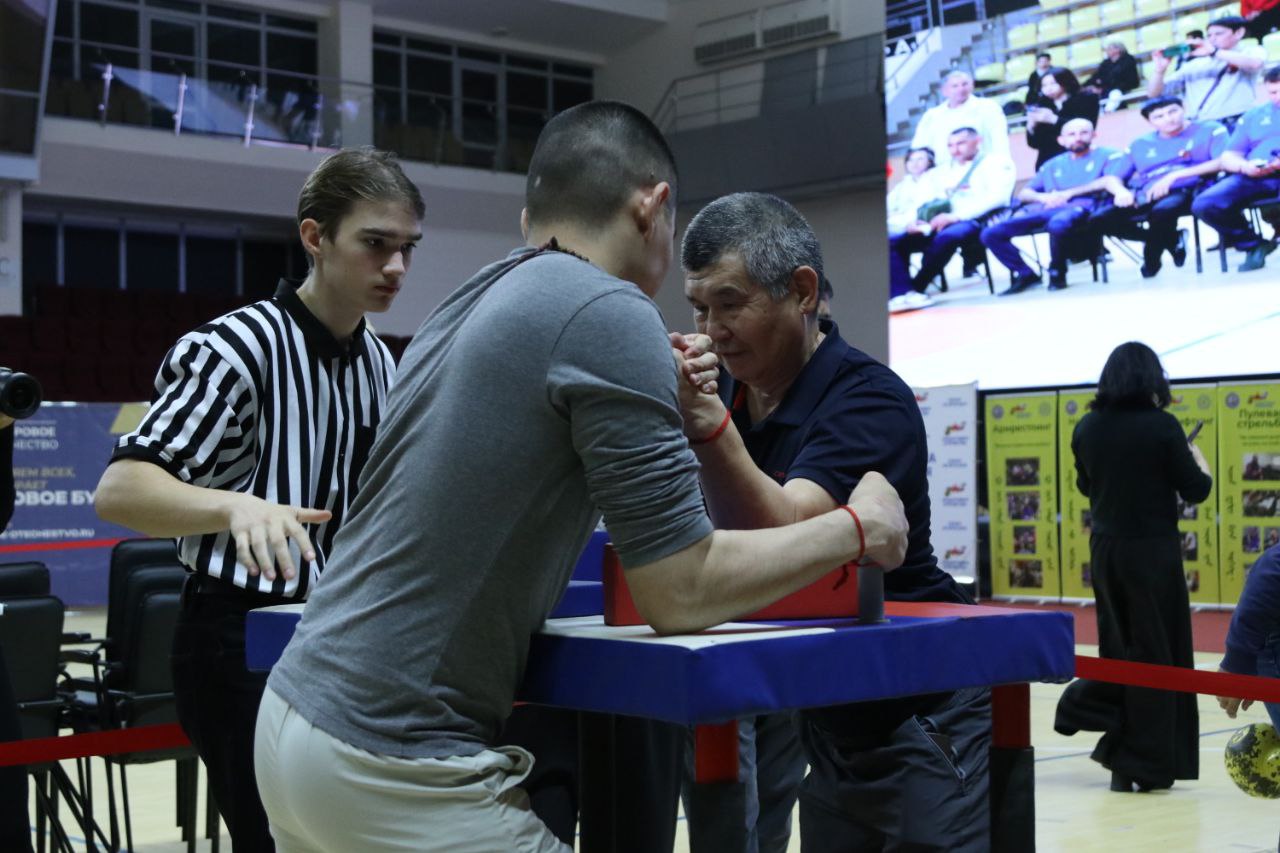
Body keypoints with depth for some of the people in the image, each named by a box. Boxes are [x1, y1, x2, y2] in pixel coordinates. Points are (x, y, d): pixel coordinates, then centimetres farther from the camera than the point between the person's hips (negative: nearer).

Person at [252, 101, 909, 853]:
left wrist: (658, 412, 20)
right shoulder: (607, 311, -13)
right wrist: (860, 527, 2)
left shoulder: (470, 305, 12)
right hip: (395, 765, -9)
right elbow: (683, 595, -12)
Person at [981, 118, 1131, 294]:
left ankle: (1057, 274, -19)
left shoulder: (1108, 155, 14)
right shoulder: (1053, 165, 28)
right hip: (1044, 210, 5)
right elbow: (1023, 193, 23)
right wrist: (1043, 197, -1)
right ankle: (1026, 274, -3)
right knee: (991, 233, -14)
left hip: (1080, 208, -5)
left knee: (1058, 223, -43)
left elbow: (1111, 180, -6)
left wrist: (1068, 193, -10)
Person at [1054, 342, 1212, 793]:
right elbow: (1195, 490, -6)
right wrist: (1197, 457, 13)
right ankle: (1144, 765, 8)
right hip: (1152, 551, -5)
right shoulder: (1162, 426, -13)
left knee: (1119, 645, 21)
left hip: (1105, 549, 5)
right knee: (1156, 653, 4)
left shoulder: (1087, 428, 2)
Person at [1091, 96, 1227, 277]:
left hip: (1185, 192, -5)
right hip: (1144, 197, 5)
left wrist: (1175, 175, -14)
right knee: (1099, 219, -20)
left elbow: (1223, 162, -7)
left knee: (1162, 210, -41)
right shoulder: (1140, 144, 20)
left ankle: (1151, 259, -9)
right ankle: (1172, 240, -4)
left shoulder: (1210, 130, 8)